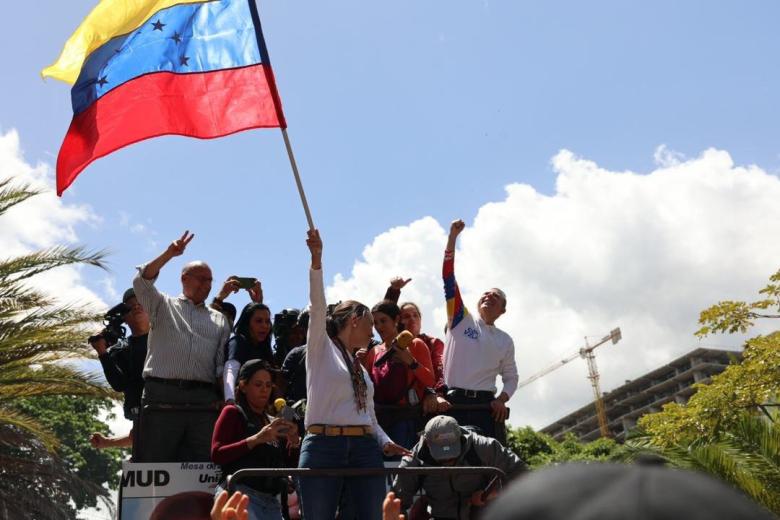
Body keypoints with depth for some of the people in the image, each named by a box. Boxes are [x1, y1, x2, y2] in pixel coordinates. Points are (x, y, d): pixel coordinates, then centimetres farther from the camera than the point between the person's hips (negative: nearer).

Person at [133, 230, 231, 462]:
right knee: (153, 462, -5)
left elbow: (223, 364, 12)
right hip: (162, 396, -2)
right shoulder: (164, 305, 19)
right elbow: (142, 282, -1)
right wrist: (169, 254, -11)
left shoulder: (219, 320, 22)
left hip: (204, 400, 3)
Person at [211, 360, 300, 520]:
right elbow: (216, 455, -7)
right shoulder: (233, 413, 6)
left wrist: (294, 442, -1)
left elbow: (284, 464, 18)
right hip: (240, 494, -7)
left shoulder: (273, 422, 23)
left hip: (271, 501, 7)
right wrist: (256, 439, -15)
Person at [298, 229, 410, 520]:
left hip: (365, 449, 6)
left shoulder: (361, 368, 24)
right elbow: (318, 306, -8)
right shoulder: (321, 347, 8)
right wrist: (316, 259, -20)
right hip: (323, 446, -5)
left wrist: (385, 442, 4)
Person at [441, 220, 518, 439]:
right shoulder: (461, 319, 10)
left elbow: (511, 377, 20)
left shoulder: (505, 341, 17)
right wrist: (452, 236, -3)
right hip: (452, 401, -2)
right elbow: (449, 278, 3)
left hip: (484, 405, 2)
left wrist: (502, 399, -3)